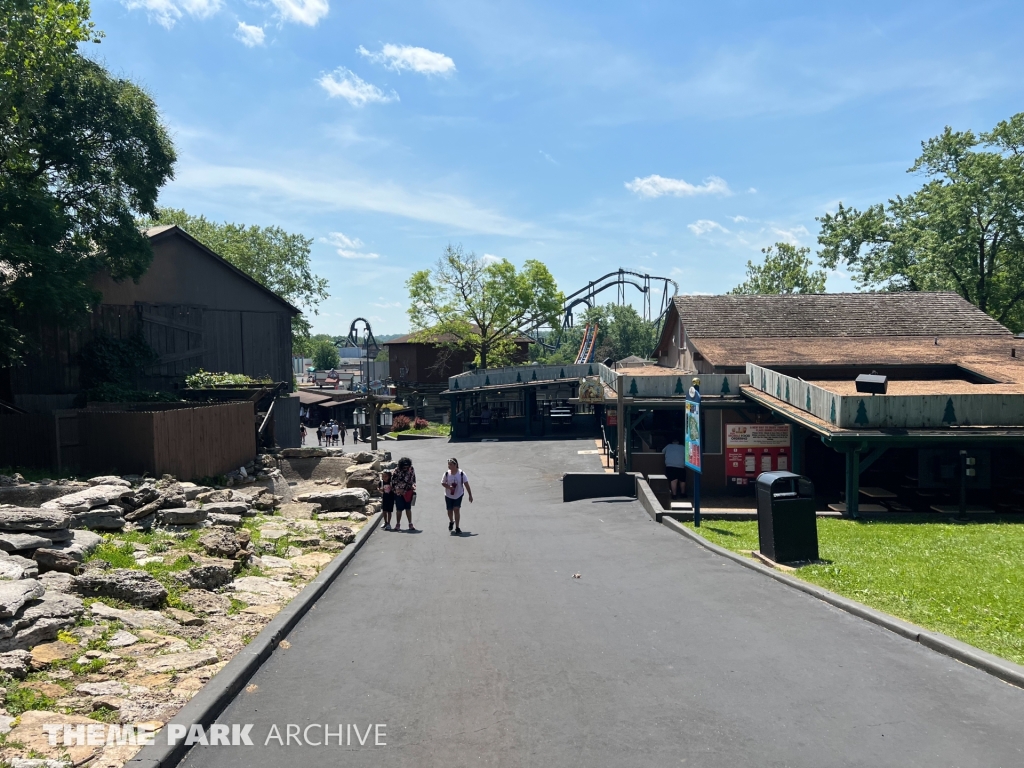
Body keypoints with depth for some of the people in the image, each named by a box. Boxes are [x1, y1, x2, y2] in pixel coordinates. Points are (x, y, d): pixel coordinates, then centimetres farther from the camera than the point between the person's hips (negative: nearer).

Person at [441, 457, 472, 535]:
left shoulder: (461, 473, -15)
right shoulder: (446, 474, -11)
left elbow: (466, 484, -9)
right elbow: (443, 483, 0)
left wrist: (470, 495, -9)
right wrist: (449, 487, -21)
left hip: (459, 495, -2)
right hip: (449, 496, 2)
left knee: (456, 510, -11)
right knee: (450, 511, 9)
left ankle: (457, 528, 1)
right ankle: (451, 522, 42)